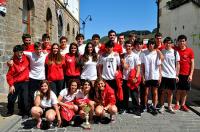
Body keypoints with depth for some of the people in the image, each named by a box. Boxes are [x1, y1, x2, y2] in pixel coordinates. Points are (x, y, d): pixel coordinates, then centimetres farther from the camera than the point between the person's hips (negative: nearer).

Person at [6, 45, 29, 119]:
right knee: (11, 98, 8)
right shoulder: (13, 62, -11)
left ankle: (25, 113, 16)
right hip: (15, 83, 0)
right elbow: (9, 75, -8)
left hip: (25, 83, 0)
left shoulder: (26, 58, -6)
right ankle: (10, 111, 33)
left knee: (24, 98, -3)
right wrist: (11, 85, -11)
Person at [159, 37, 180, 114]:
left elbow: (177, 64, 7)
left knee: (170, 92, 10)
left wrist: (177, 75, 3)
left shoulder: (175, 52, 4)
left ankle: (169, 107, 22)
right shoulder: (161, 52, 1)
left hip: (172, 75, 1)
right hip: (163, 75, -1)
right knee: (163, 91, 4)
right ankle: (162, 106, 16)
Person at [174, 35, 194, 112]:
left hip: (187, 74, 1)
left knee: (185, 90, 8)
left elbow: (192, 63, 0)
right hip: (178, 74, -1)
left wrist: (191, 74, -6)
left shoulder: (190, 51, -1)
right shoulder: (176, 50, -1)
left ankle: (183, 104, 22)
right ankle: (177, 104, 18)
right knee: (178, 90, 5)